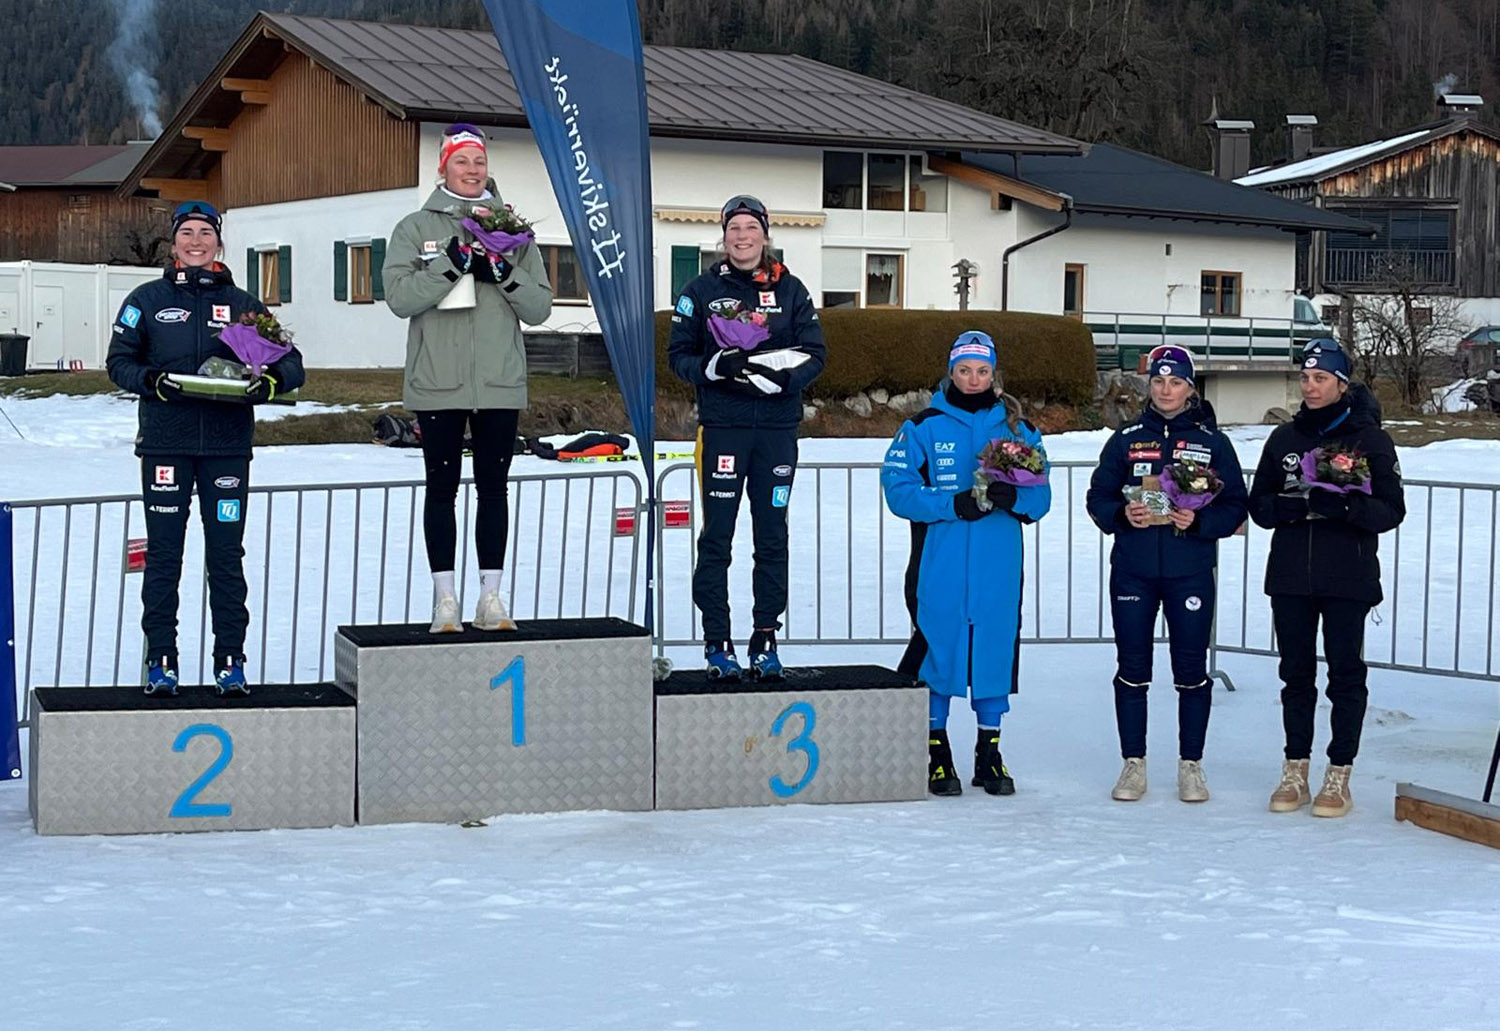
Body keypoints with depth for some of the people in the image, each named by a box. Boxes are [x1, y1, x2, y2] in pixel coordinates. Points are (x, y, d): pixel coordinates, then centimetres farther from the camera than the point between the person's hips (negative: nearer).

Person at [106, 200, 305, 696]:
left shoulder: (242, 304, 9)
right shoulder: (147, 300, 8)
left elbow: (290, 361, 8)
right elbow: (119, 360, 6)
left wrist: (272, 381, -14)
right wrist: (152, 381, -14)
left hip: (227, 445, 1)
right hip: (165, 443, 0)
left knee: (226, 554, 2)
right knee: (163, 553, 2)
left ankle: (230, 660, 9)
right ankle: (161, 660, 9)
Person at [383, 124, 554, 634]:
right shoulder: (415, 228, 3)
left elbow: (540, 308, 4)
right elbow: (399, 296, -10)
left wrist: (504, 274, -13)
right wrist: (453, 263, -18)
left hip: (500, 382, 2)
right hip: (438, 382, -2)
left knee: (494, 487, 6)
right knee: (442, 488, 3)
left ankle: (491, 596, 12)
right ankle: (444, 597, 9)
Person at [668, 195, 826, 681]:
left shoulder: (791, 290, 7)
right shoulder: (702, 290, 4)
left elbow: (813, 355, 5)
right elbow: (679, 354, 3)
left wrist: (782, 377, -15)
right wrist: (714, 368, -16)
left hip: (777, 426, 2)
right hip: (722, 425, -2)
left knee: (772, 537, 6)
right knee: (716, 538, -1)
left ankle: (765, 640, 13)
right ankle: (717, 643, 6)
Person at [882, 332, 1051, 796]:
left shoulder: (1017, 429, 10)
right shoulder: (925, 426, 3)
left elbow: (1040, 497, 6)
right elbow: (898, 488, -5)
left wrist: (1012, 497, -16)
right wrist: (953, 504, -17)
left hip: (998, 568, 2)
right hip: (939, 565, -2)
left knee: (995, 649, 5)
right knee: (937, 650, 0)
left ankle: (989, 755, 18)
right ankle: (937, 754, 13)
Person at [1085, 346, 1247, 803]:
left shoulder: (1213, 442, 4)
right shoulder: (1126, 439, 8)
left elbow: (1235, 508, 1)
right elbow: (1098, 499, 7)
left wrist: (1199, 521, -16)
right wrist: (1122, 514, -13)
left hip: (1191, 572, -1)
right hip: (1133, 571, 1)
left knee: (1191, 670, 2)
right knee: (1132, 668, 4)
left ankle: (1190, 765, 12)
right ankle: (1134, 764, 13)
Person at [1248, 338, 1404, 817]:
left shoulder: (1369, 439, 0)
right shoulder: (1284, 438, 11)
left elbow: (1391, 510, -5)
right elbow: (1259, 505, 10)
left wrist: (1345, 507, -23)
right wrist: (1290, 508, -12)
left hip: (1348, 579, -3)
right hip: (1291, 576, 3)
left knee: (1346, 673, 1)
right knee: (1296, 672, 7)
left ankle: (1339, 777, 6)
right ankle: (1295, 771, 15)